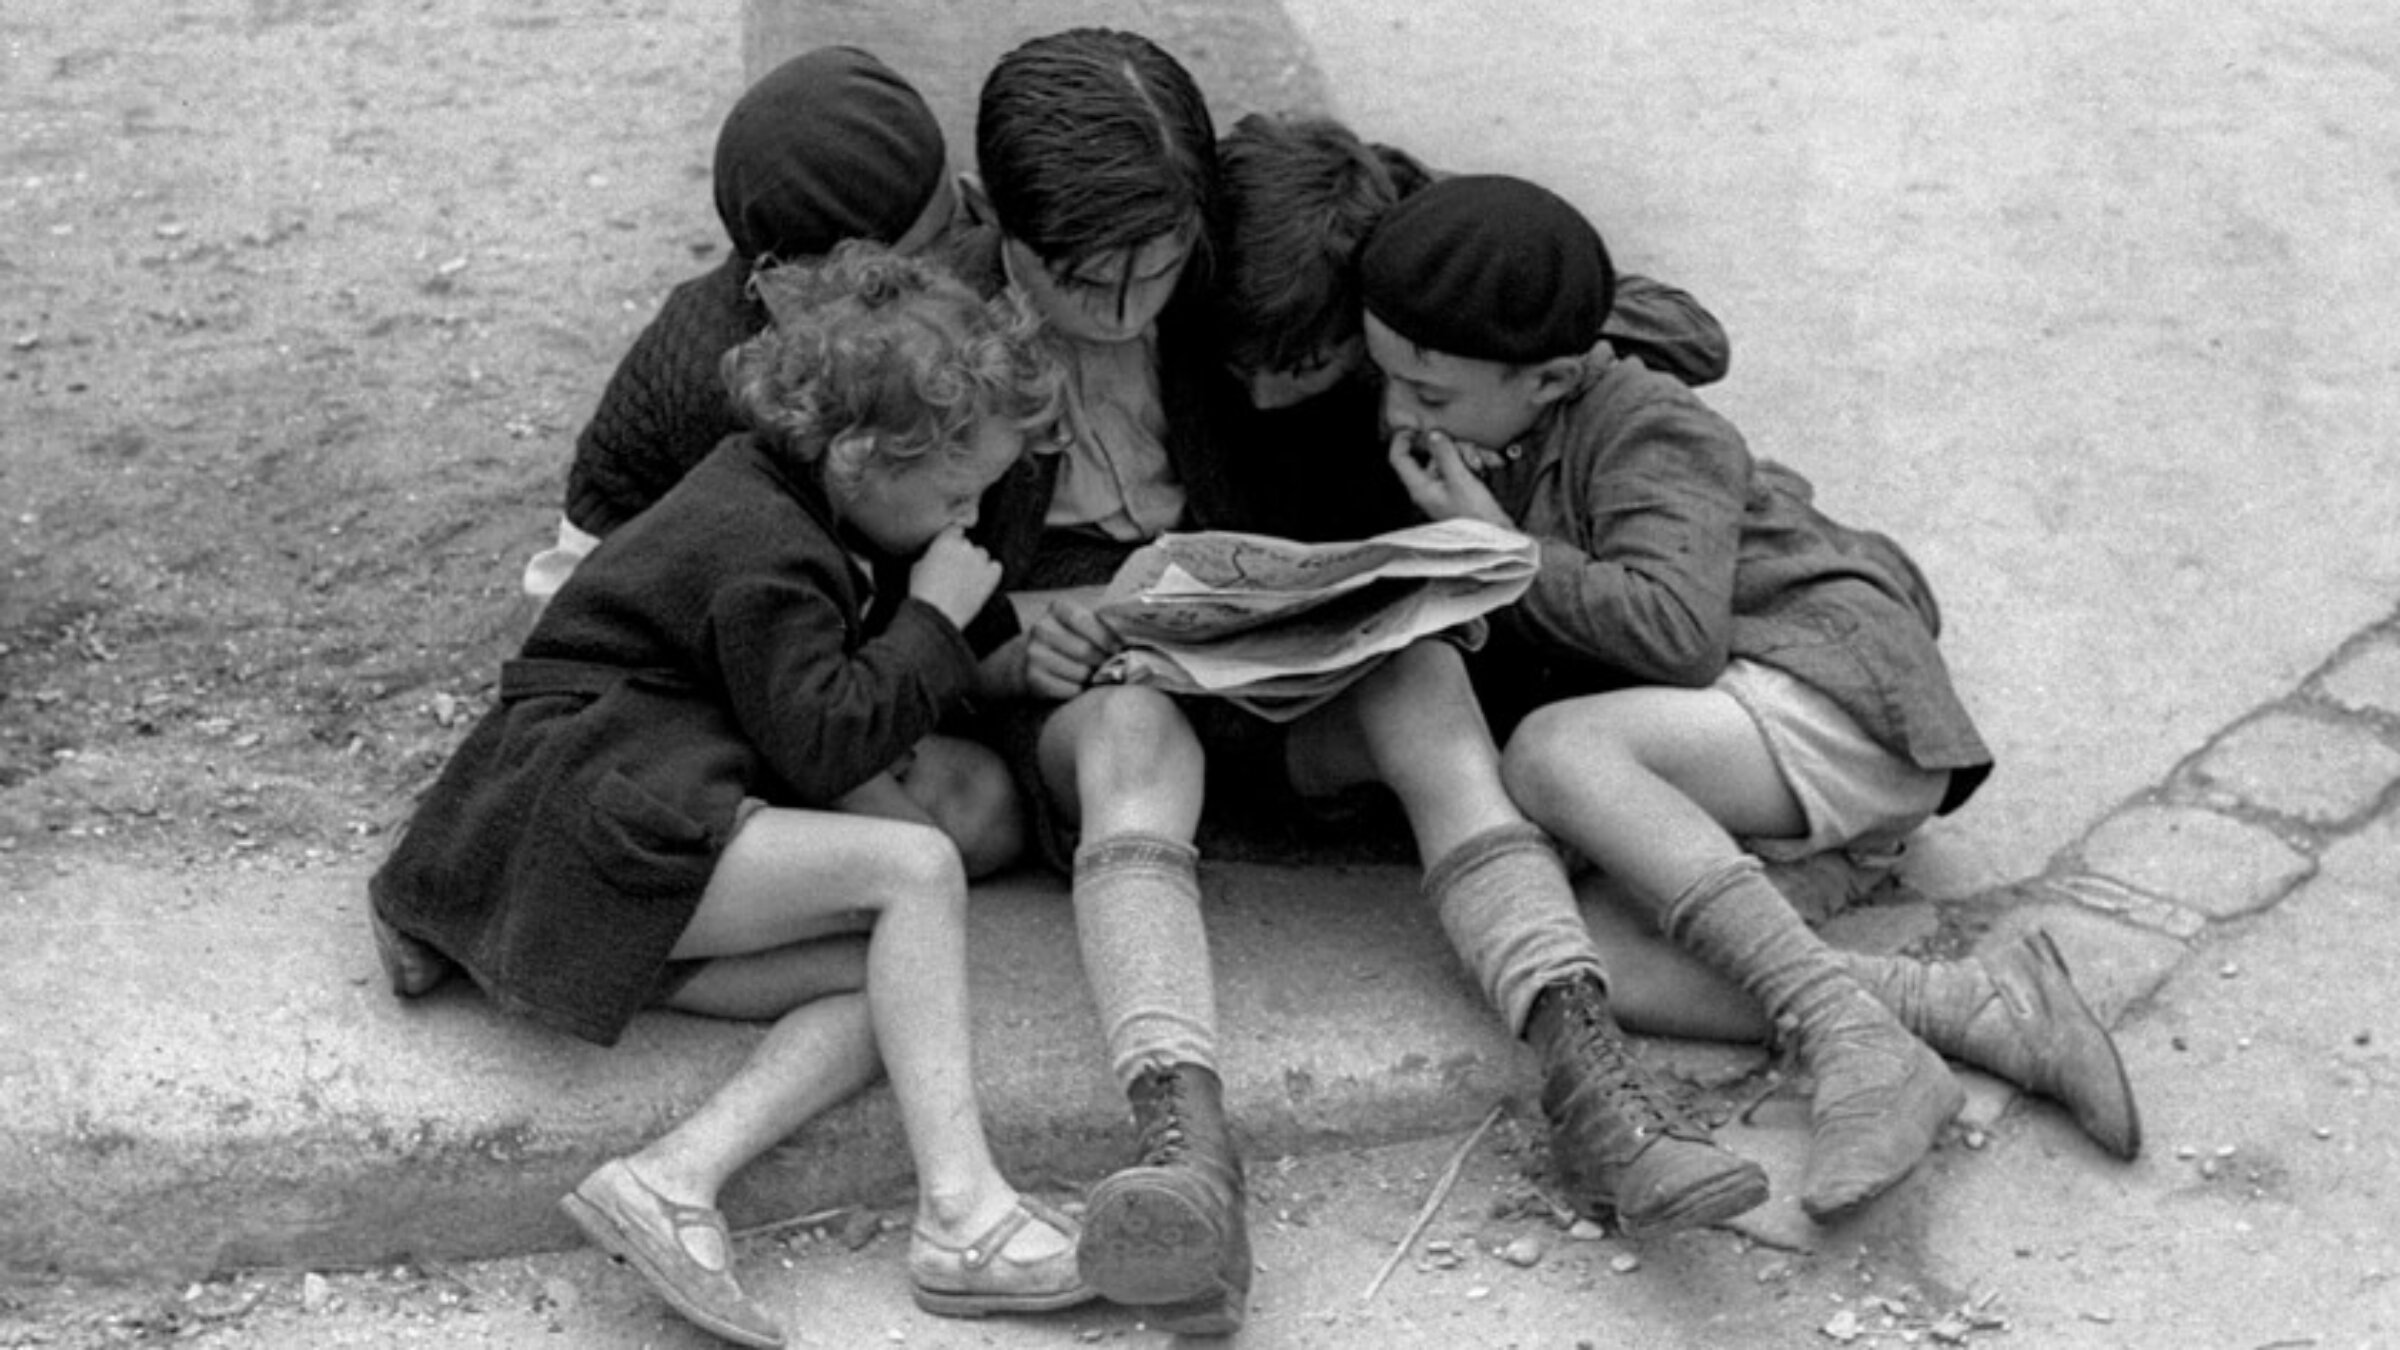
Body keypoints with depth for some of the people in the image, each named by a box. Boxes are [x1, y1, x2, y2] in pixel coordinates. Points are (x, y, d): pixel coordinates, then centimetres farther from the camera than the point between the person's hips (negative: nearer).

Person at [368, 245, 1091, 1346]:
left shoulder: (791, 503, 15)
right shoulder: (762, 552, -15)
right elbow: (824, 746, -18)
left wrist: (1016, 634, 12)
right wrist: (936, 622, -10)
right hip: (582, 811, -10)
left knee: (884, 983, -13)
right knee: (915, 866, -25)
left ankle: (677, 1175, -31)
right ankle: (959, 1212, -32)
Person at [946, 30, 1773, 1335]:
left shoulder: (1226, 292, 0)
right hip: (1068, 687, -3)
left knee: (1416, 667, -29)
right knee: (1136, 737, -39)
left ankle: (1589, 1074, -47)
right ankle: (1184, 1142, -64)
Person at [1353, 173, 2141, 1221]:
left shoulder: (1642, 431, -11)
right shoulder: (1485, 457, 14)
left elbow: (1678, 629, -25)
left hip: (1834, 698, -8)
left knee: (1549, 753, -31)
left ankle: (1843, 1031, -36)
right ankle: (1979, 1008, -24)